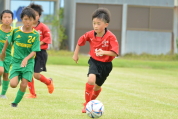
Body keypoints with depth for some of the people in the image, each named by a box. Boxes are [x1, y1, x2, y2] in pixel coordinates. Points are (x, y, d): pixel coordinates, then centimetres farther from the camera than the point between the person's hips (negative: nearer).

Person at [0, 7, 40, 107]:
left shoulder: (35, 35, -8)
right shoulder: (16, 31, -4)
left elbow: (34, 51, -12)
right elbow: (8, 41, 15)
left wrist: (26, 59, -28)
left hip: (28, 62, 0)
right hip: (16, 61, 0)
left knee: (24, 85, -8)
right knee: (13, 84, -17)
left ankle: (16, 102, 13)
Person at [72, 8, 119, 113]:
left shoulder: (111, 37, -22)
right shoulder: (90, 34, -12)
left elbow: (115, 53, -29)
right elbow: (80, 41, 8)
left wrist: (104, 52, -45)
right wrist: (76, 54, 13)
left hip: (106, 64, 0)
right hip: (94, 61, 0)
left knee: (97, 86, 15)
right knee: (91, 80, -26)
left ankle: (91, 101, 46)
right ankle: (87, 104, -11)